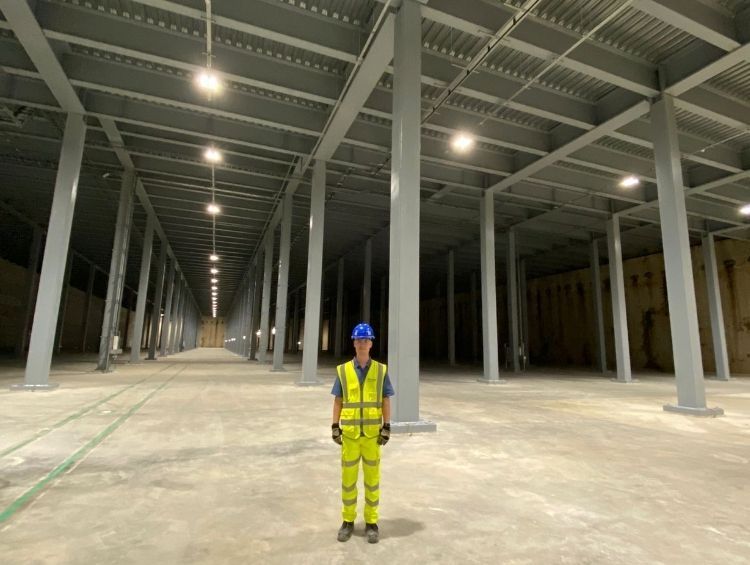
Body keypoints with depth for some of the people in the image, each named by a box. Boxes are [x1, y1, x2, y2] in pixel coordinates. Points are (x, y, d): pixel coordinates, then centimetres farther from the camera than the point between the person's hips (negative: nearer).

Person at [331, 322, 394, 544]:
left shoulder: (380, 370, -2)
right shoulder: (343, 370, 0)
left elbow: (385, 401, 1)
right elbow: (338, 401, 3)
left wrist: (387, 427, -4)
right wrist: (335, 427, -2)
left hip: (372, 433, 0)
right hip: (350, 433, 1)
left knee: (372, 478, 9)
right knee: (348, 478, 10)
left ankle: (372, 522, 25)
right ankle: (348, 521, 28)